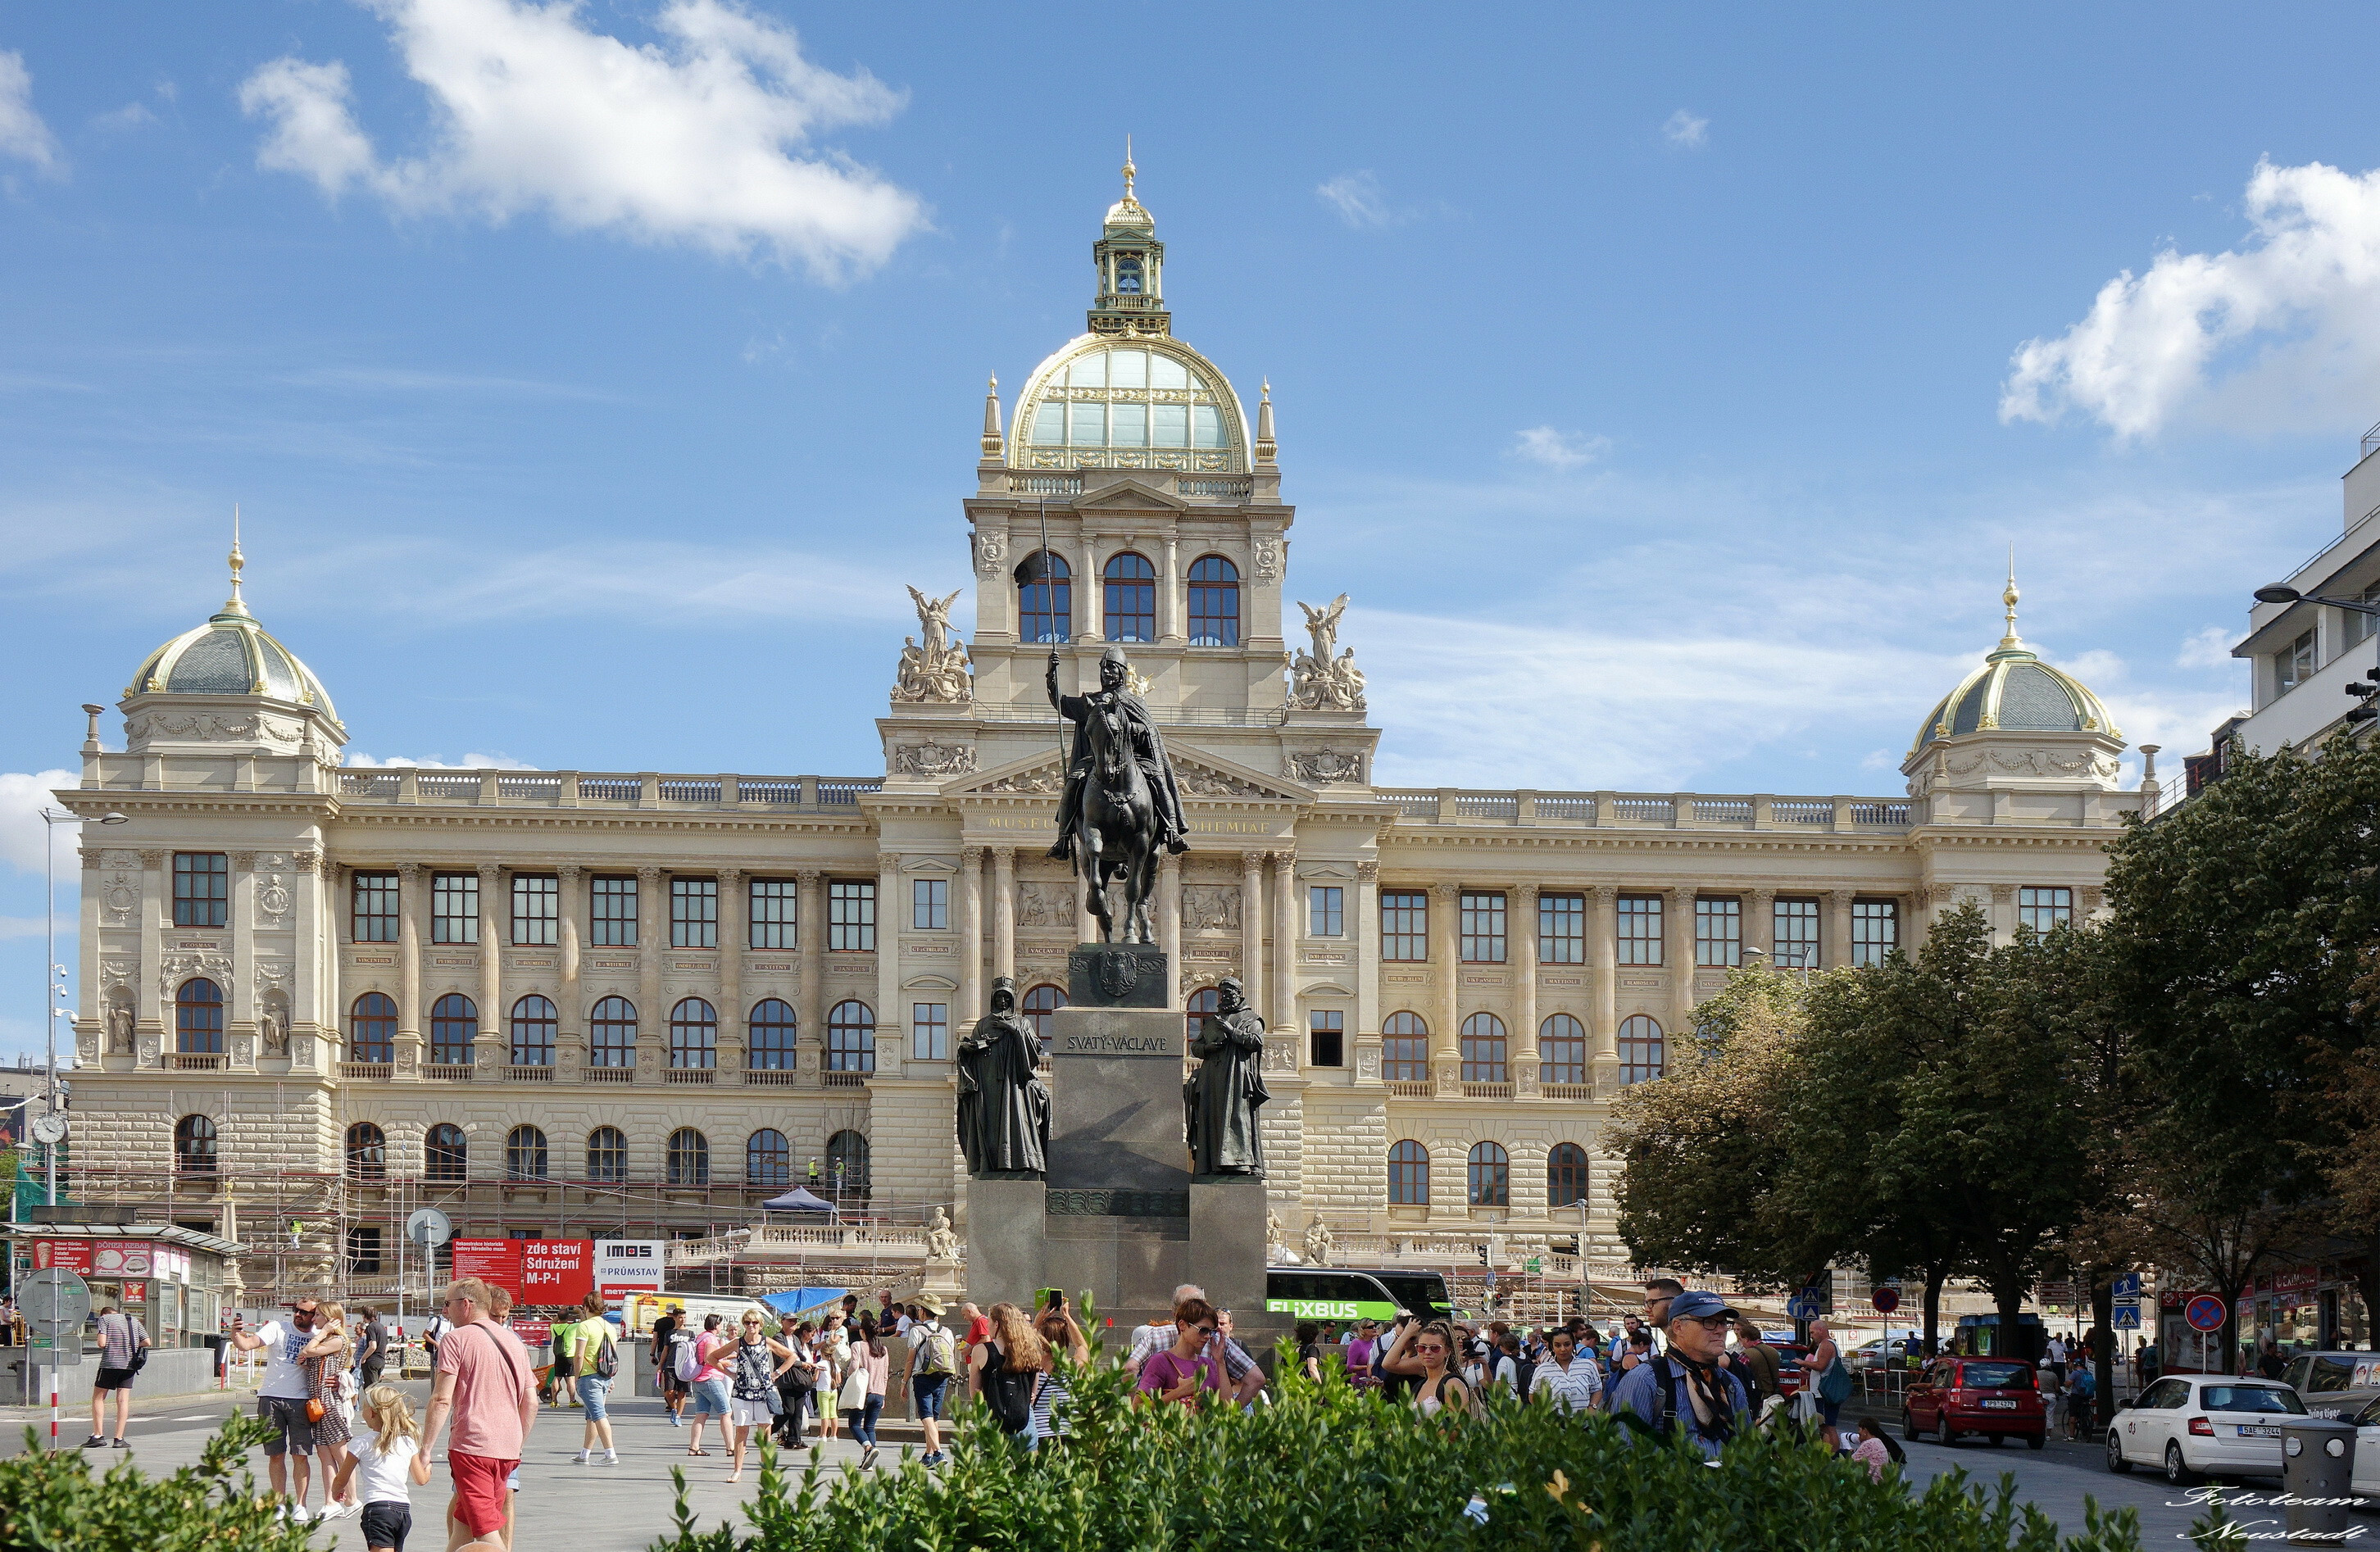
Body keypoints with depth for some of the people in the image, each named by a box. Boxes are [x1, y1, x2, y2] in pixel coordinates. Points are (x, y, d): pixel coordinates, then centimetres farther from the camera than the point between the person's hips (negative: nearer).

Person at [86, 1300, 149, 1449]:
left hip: (110, 1363, -4)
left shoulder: (105, 1319, 4)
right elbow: (147, 1342, 11)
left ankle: (98, 1435, 0)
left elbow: (102, 1343, -8)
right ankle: (119, 1439, -2)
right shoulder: (134, 1321, 16)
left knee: (98, 1398, 7)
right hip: (129, 1364, 4)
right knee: (123, 1400, 3)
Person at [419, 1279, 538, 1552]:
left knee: (486, 1529, -9)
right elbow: (531, 1402, 15)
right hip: (508, 1448, 7)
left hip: (472, 1445, -7)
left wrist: (425, 1449, -6)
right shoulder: (514, 1341, 16)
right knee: (462, 1520, 18)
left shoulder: (455, 1340, -3)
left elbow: (441, 1401, -11)